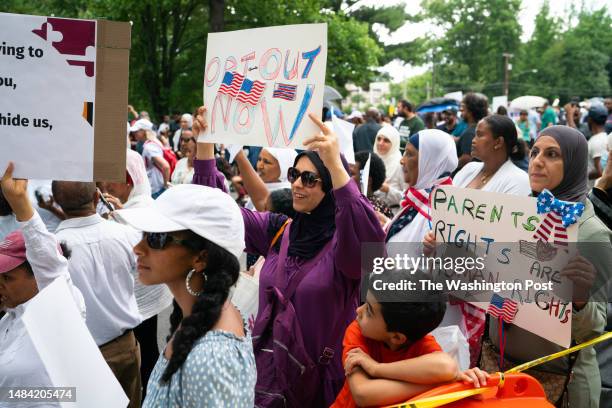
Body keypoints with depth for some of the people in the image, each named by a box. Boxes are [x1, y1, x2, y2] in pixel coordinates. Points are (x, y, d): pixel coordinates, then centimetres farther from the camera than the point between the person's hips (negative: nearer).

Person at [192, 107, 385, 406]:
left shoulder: (343, 243, -15)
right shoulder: (277, 230, 3)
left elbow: (370, 240, -38)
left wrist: (335, 165, -46)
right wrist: (205, 143, -9)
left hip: (320, 378, -5)